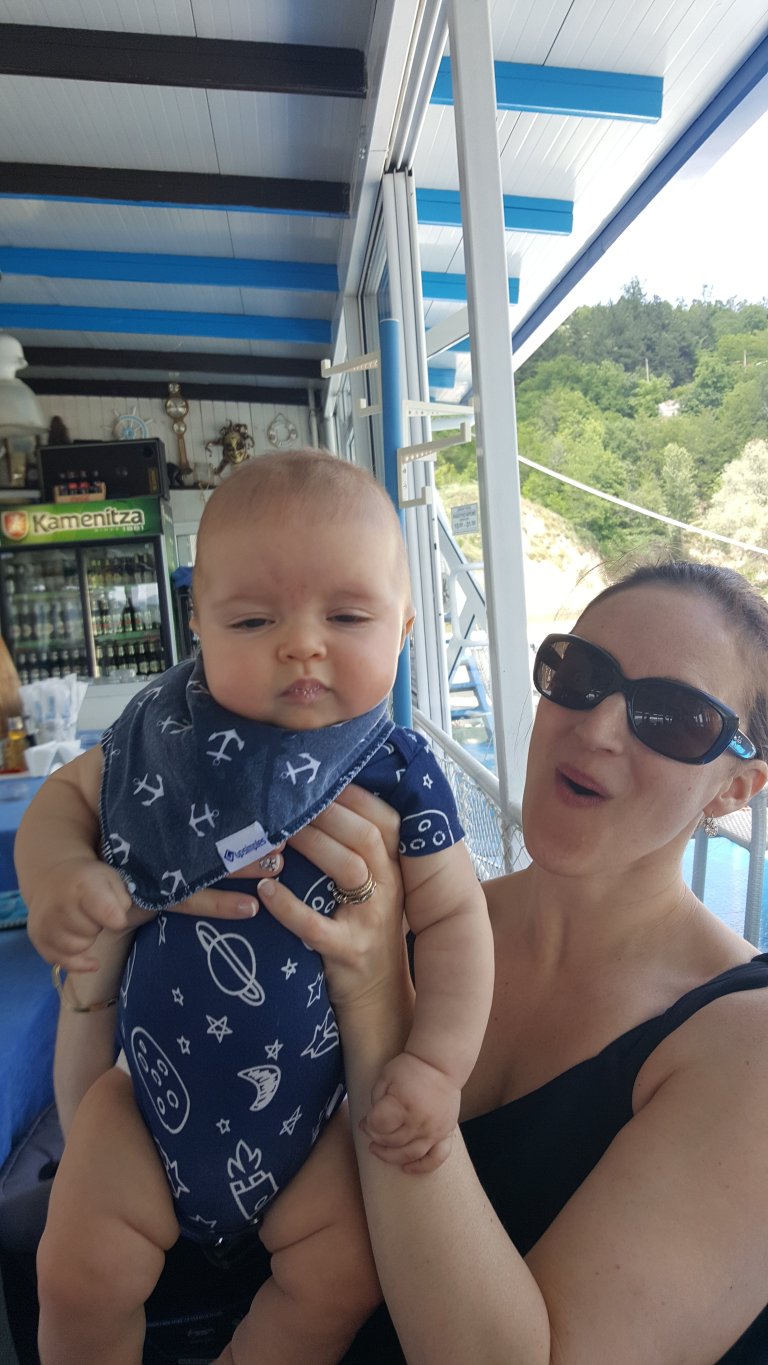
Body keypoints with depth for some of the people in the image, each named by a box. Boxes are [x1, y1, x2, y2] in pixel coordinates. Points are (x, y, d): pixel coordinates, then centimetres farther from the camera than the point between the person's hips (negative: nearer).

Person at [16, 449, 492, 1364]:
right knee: (79, 1275, 4)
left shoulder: (397, 778, -17)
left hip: (322, 1099, 0)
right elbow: (64, 796, 2)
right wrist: (56, 874, -19)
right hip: (161, 1082, 1)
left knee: (341, 1278, 2)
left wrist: (437, 1062, -20)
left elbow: (452, 917, -11)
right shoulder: (162, 735, -14)